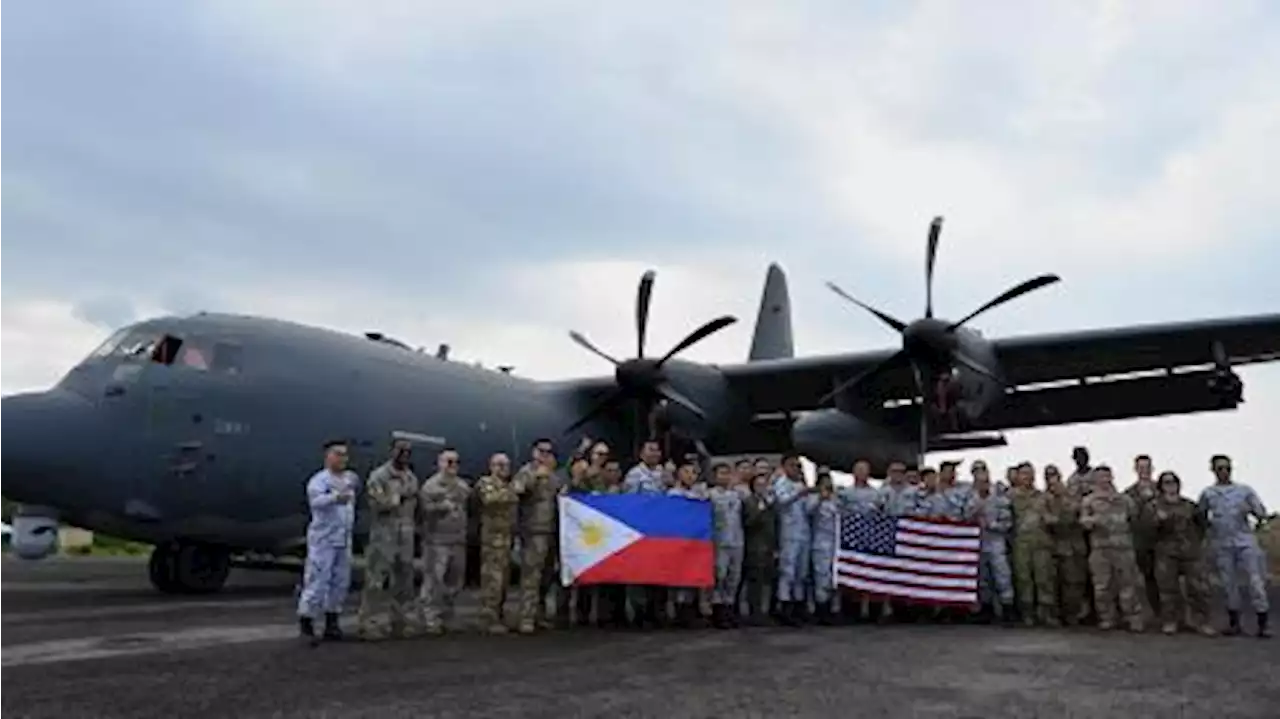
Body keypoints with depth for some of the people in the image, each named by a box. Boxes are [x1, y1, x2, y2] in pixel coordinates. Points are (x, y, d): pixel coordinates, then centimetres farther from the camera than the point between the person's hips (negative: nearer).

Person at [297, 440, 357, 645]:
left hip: (343, 540, 7)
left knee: (341, 582, 10)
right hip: (323, 539, -7)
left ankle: (331, 622, 20)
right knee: (317, 581, -9)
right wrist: (335, 497, -47)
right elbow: (315, 500, -32)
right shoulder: (320, 480, -11)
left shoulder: (348, 480, 13)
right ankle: (306, 622, 1)